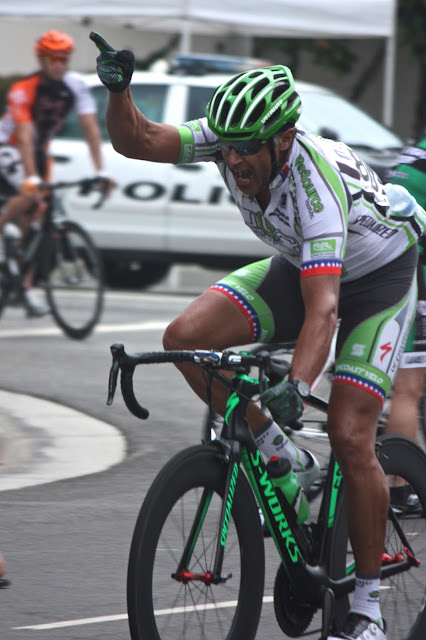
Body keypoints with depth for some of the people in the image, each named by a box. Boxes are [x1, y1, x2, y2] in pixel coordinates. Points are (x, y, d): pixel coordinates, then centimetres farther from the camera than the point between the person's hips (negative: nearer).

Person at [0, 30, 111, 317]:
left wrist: (100, 172, -23)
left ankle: (27, 287, 4)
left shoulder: (75, 85, -14)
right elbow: (25, 136, -35)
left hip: (40, 151, 5)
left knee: (34, 221, -1)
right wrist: (31, 179, -44)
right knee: (28, 195, -33)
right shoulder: (23, 89, -27)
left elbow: (90, 127, -15)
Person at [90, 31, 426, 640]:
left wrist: (295, 388, -62)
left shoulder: (316, 185, -40)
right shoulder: (231, 138, -22)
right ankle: (275, 455, 1)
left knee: (349, 436, -18)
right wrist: (119, 88, -42)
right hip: (300, 264, 6)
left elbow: (323, 308, -49)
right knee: (185, 337, -18)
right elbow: (137, 140, -22)